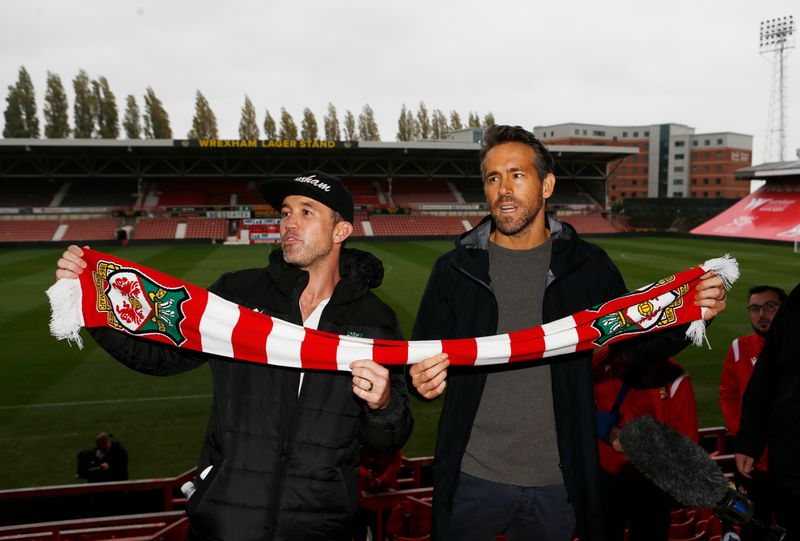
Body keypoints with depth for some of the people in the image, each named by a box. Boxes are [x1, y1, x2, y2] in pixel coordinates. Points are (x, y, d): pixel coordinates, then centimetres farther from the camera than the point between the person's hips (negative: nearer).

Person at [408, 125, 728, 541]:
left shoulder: (587, 265, 1)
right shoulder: (455, 269, 0)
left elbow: (637, 342, 6)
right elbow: (421, 358, 3)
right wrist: (422, 379, -20)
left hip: (558, 481, 1)